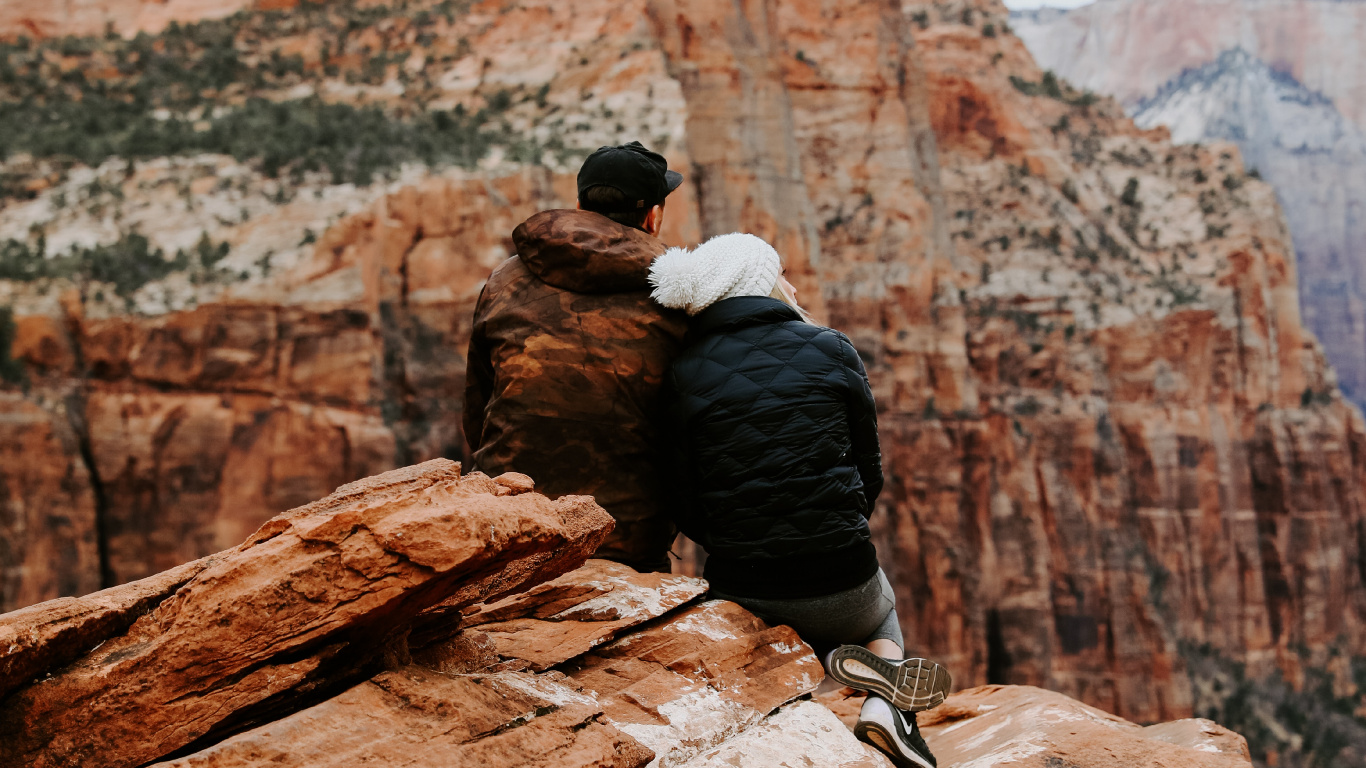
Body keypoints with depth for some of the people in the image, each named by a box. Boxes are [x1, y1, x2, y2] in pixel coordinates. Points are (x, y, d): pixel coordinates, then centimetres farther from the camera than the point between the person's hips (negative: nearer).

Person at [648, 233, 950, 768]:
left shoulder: (683, 376, -2)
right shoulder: (831, 351, -3)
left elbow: (688, 510, -1)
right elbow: (869, 473, 4)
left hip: (739, 594, 2)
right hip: (842, 587, -1)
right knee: (883, 612, 36)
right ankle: (887, 703, 3)